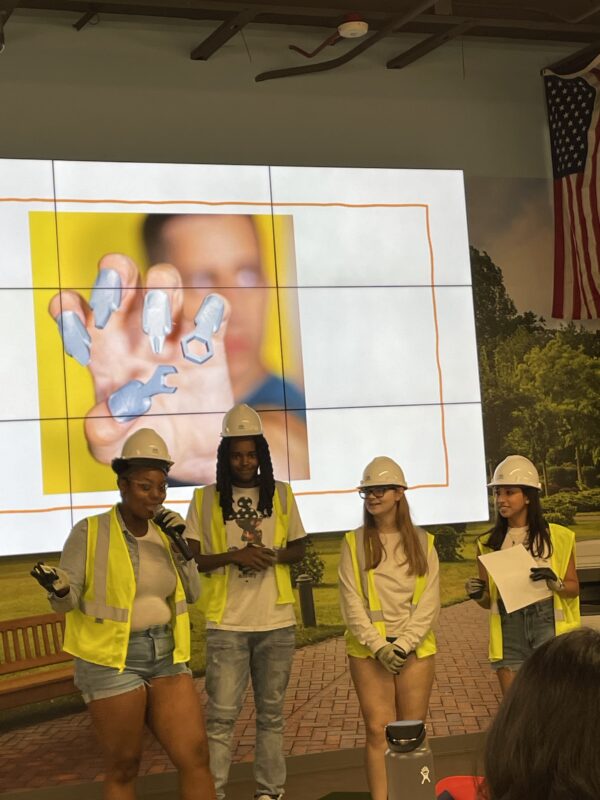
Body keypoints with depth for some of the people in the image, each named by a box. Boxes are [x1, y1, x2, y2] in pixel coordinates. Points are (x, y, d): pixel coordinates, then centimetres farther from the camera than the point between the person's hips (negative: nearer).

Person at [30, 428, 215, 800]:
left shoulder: (163, 532, 6)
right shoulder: (90, 532, -9)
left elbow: (191, 594, 6)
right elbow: (67, 601, -7)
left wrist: (180, 545, -7)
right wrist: (58, 588, -30)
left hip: (166, 657, 5)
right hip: (113, 661, -4)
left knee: (196, 756, -1)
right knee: (124, 768, 5)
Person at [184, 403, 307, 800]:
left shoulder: (281, 493, 6)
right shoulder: (205, 498, 0)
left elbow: (299, 549, 12)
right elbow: (190, 558, -1)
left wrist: (275, 555, -10)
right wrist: (233, 556, -17)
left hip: (277, 622, 2)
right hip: (227, 623, -2)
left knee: (271, 713, 10)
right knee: (221, 715, -2)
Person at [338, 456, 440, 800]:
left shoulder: (422, 542, 5)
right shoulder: (354, 543, 2)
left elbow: (430, 601, -1)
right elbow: (352, 604, -4)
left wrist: (404, 644, -12)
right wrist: (379, 646, -14)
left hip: (415, 648, 1)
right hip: (369, 649, -1)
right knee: (379, 730, -3)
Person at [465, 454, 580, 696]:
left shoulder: (557, 537, 3)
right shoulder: (489, 543, 9)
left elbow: (574, 588, 6)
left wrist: (554, 582, -14)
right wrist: (478, 594, -7)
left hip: (547, 622, -2)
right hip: (508, 629, 3)